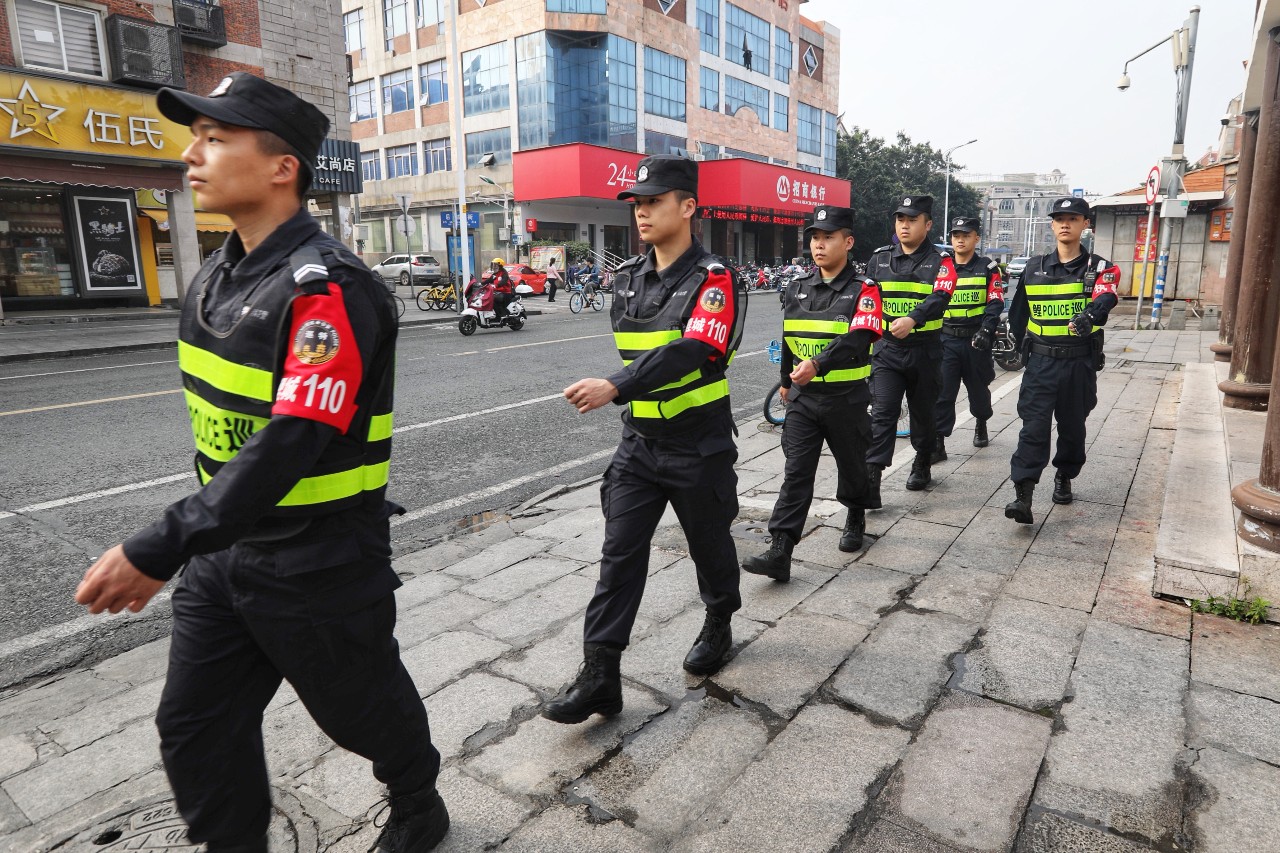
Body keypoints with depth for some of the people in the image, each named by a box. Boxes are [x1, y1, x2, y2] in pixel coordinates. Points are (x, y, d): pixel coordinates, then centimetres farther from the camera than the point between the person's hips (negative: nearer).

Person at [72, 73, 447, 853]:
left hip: (319, 560, -8)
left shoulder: (326, 287, -22)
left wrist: (160, 551, -29)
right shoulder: (218, 277, 7)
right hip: (225, 547, 8)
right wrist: (190, 540, 18)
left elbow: (294, 439, -30)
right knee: (195, 730, 15)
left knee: (363, 707, 14)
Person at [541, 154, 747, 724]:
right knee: (619, 554, 1)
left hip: (700, 447, -5)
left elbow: (690, 351, -29)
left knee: (709, 545, 15)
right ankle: (599, 674, 6)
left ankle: (718, 626, 42)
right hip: (639, 442, 5)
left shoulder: (714, 279, -14)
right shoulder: (628, 278, 6)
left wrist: (614, 388, -38)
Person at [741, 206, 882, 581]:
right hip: (803, 396, 3)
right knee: (796, 472, -4)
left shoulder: (863, 290, -9)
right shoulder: (797, 289, 6)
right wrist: (786, 380, 25)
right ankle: (779, 552, -8)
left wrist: (818, 364, -41)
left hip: (846, 398, -3)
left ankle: (856, 518, 45)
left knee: (851, 464, 16)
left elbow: (858, 339, -26)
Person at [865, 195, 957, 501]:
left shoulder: (940, 262, -3)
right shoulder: (879, 258, 7)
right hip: (887, 349, 1)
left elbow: (939, 298, -20)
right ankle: (871, 480, -14)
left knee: (923, 412, 14)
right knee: (882, 414, -9)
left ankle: (922, 466, 36)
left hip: (925, 351, -1)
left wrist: (912, 320, -37)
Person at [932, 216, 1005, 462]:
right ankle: (938, 444, -7)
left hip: (976, 340, -1)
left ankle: (981, 424, 43)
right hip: (946, 339, 1)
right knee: (942, 392, -8)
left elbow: (995, 303, -7)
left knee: (978, 387, 15)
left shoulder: (988, 268, 2)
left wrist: (985, 331, -23)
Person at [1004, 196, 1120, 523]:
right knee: (1034, 427, -9)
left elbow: (1106, 297, -23)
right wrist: (1014, 346, 19)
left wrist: (1089, 315, -44)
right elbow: (1018, 312, 18)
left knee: (1072, 426, 12)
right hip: (1041, 361, 0)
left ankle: (1064, 478, 34)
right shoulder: (1034, 267, 8)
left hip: (1080, 362, 0)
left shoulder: (1099, 268, 1)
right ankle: (1023, 496, -15)